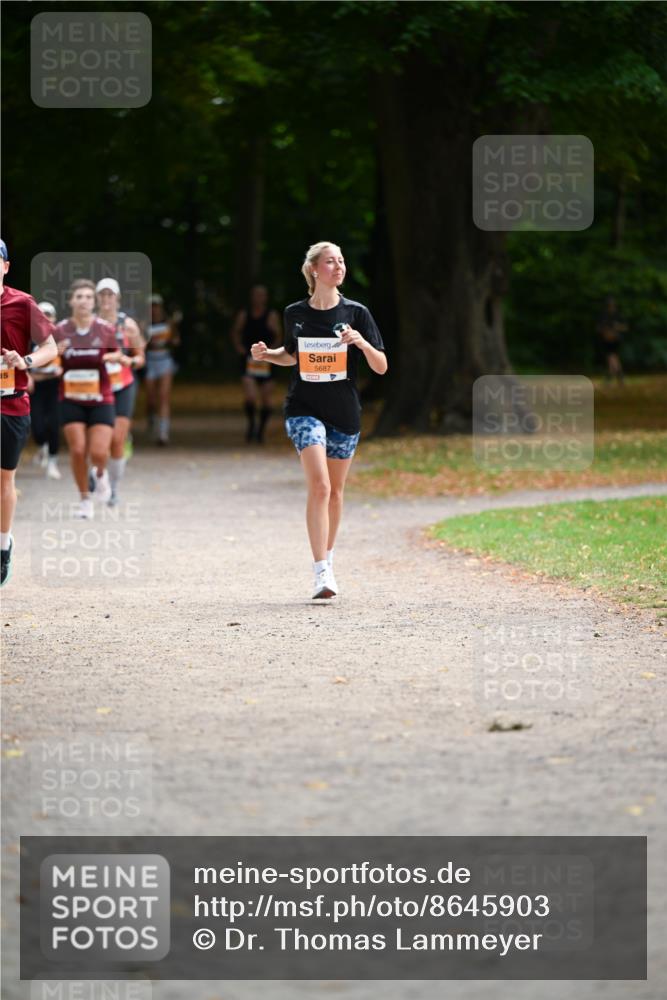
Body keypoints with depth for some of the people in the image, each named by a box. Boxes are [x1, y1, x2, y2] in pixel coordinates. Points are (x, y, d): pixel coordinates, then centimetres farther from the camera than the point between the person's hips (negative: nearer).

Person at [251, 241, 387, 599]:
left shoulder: (356, 313, -3)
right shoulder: (295, 313, 0)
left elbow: (381, 367, -4)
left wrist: (362, 343, -22)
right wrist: (267, 354, 0)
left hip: (344, 412, 2)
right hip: (304, 409, -2)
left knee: (334, 490, 13)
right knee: (319, 486, -17)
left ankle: (327, 556, 34)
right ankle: (321, 572, -19)